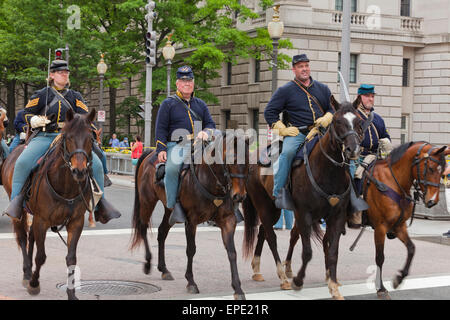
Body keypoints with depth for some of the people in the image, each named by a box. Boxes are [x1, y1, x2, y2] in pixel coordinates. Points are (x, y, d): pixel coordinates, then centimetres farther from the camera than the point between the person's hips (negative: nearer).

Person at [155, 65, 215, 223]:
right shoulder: (168, 103, 12)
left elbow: (210, 123, 23)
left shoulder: (200, 104, 24)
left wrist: (205, 132, -1)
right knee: (172, 168, -32)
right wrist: (161, 149, -6)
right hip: (176, 145, -4)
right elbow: (161, 128, 6)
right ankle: (173, 208, -25)